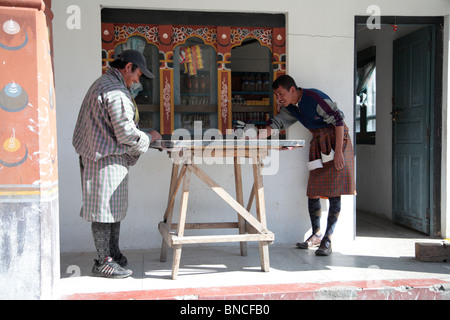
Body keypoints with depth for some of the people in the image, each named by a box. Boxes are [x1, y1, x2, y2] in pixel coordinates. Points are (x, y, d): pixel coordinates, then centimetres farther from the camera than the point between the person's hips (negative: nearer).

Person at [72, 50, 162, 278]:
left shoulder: (102, 84, 17)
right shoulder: (116, 92, -18)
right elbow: (126, 133, -21)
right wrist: (149, 137, -4)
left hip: (99, 155, 11)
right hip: (107, 159, -11)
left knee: (114, 208, 16)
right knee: (106, 210, -3)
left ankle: (113, 255, 26)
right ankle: (103, 262, 7)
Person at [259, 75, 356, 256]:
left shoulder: (313, 97, -18)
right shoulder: (291, 108, 7)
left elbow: (338, 120, -18)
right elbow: (275, 124, 5)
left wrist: (338, 151, -21)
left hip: (336, 140, -7)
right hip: (318, 144, 8)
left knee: (334, 193, -8)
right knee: (312, 191, 3)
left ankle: (327, 240, -4)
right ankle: (316, 235, 17)